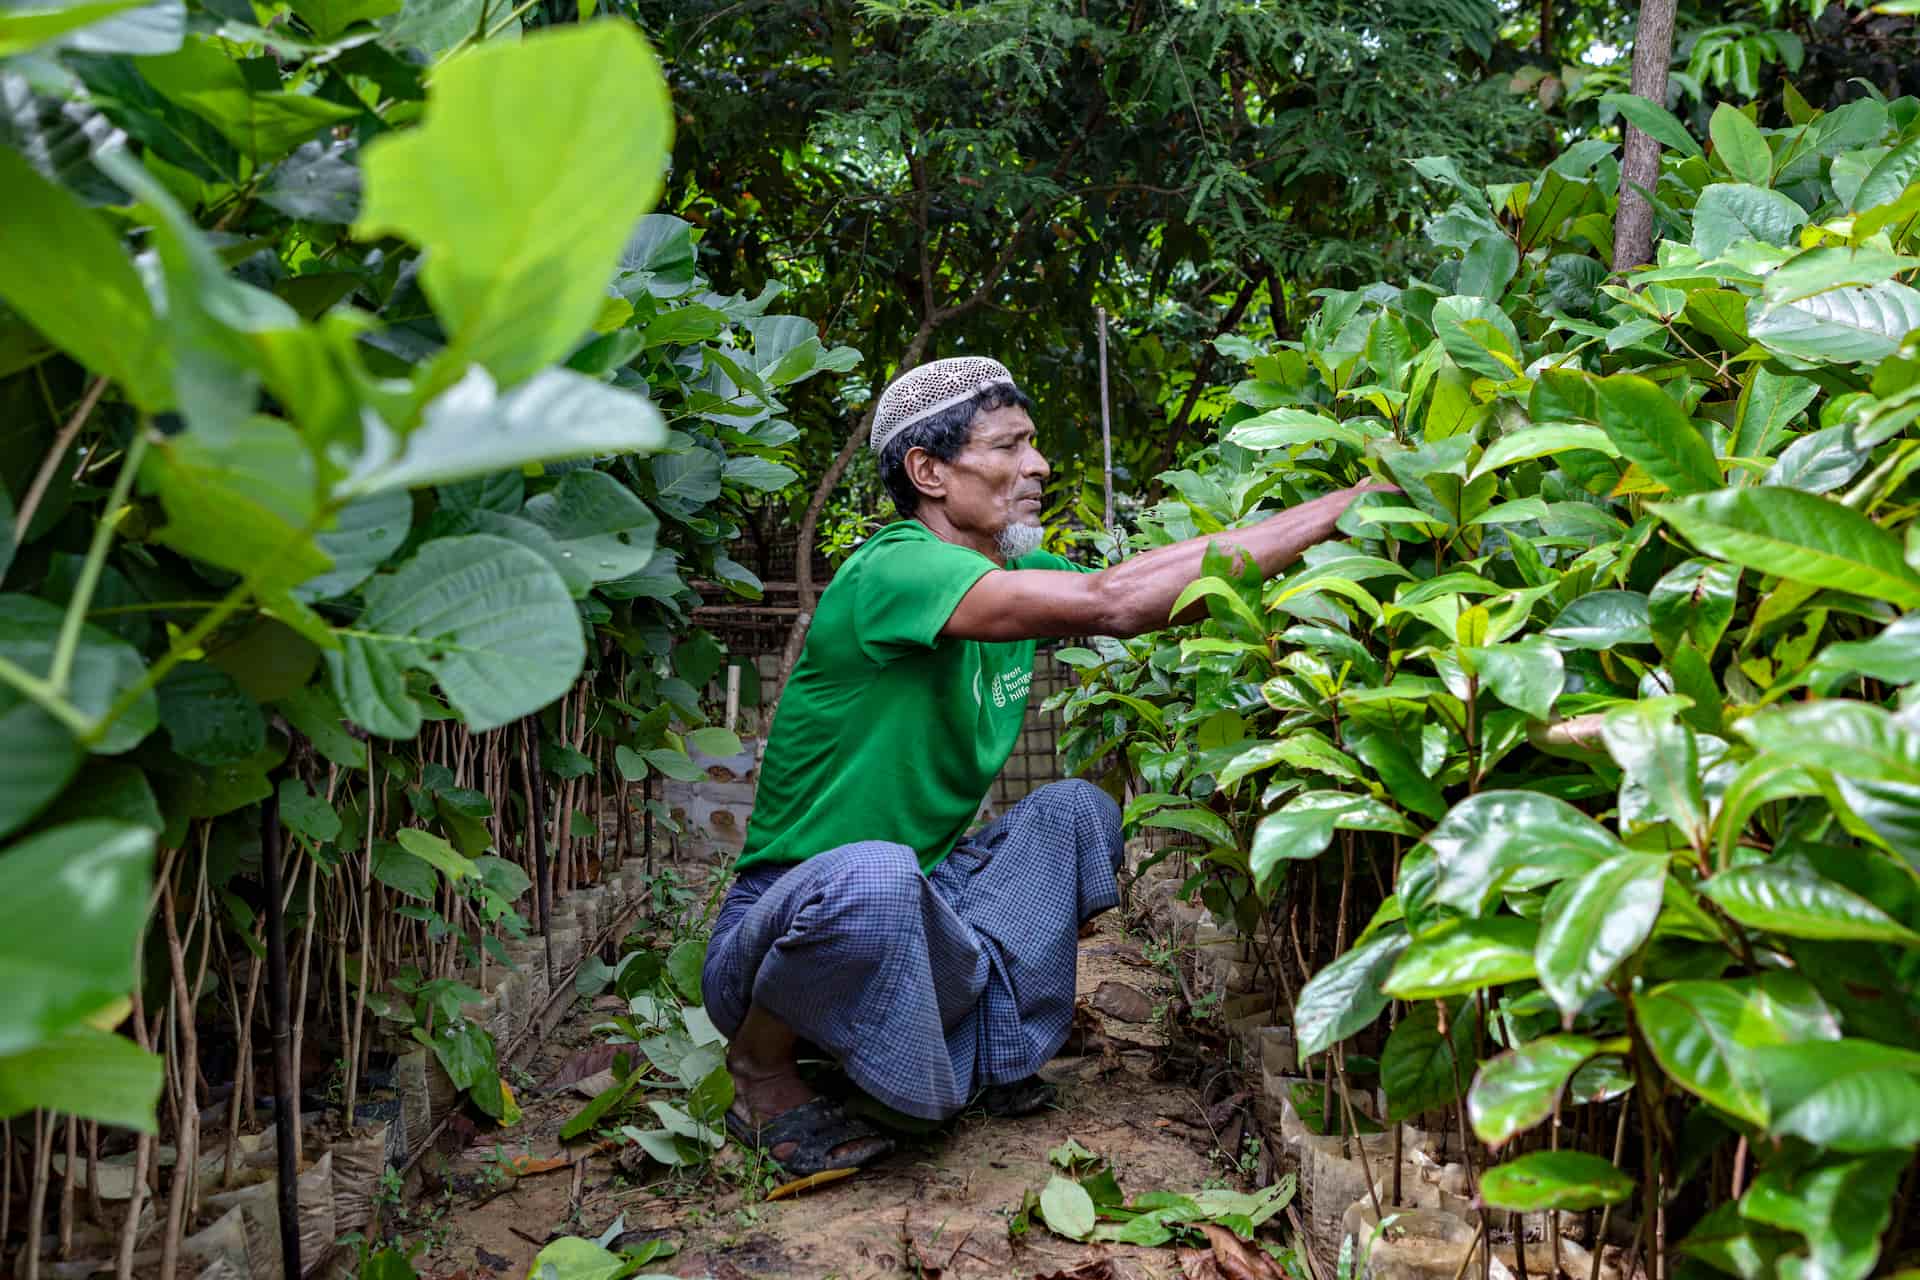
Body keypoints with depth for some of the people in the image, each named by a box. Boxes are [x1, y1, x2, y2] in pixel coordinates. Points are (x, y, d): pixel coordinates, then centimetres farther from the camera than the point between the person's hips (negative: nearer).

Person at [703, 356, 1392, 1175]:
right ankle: (762, 1070, -8)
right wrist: (1337, 511, -30)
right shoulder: (894, 570, -24)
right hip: (778, 929, -8)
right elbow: (1111, 602, -34)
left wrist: (1334, 509, -8)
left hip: (911, 922, 8)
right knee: (874, 876, -39)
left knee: (1076, 810, 0)